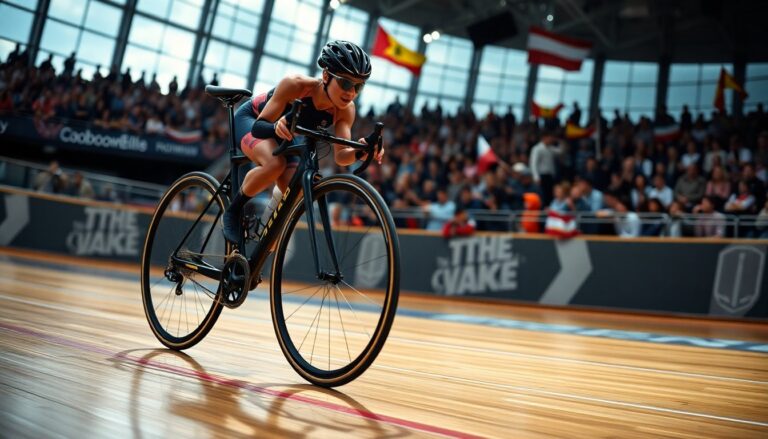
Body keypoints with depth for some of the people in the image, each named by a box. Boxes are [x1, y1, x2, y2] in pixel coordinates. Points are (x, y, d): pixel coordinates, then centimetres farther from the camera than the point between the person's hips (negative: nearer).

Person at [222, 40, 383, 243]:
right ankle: (233, 211, -10)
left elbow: (340, 155, -31)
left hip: (282, 137, 5)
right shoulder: (294, 85, -36)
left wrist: (359, 152, -53)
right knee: (275, 163, -36)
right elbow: (259, 126, -36)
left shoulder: (345, 110, -24)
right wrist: (276, 126, -58)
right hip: (250, 119, -5)